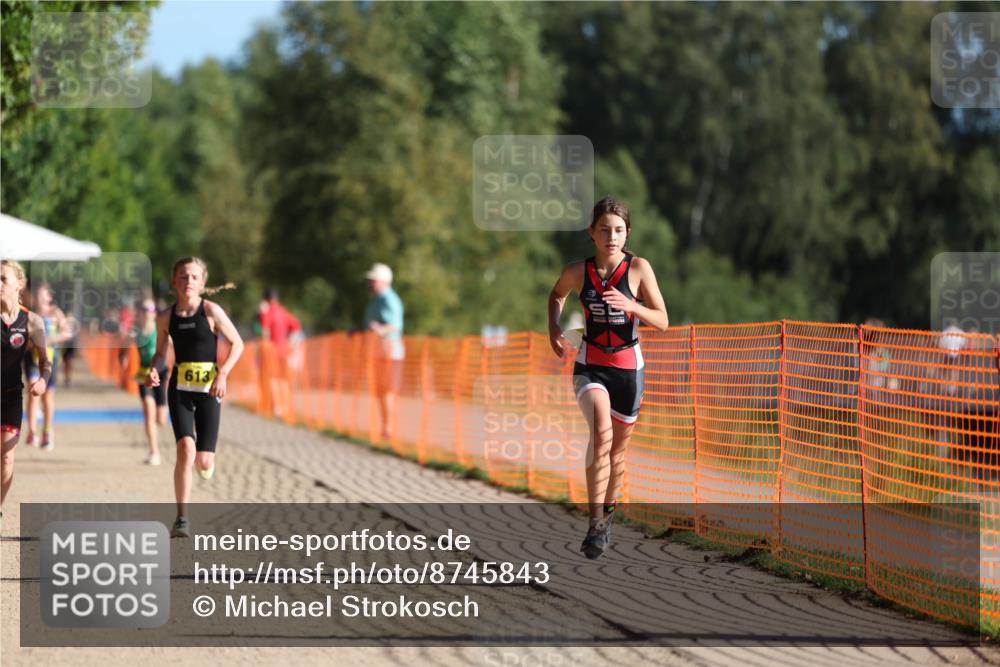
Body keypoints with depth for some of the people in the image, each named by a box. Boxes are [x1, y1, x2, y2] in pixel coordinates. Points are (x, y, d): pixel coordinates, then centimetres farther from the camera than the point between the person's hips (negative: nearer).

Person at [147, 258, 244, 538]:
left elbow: (237, 344, 0)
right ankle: (182, 519, -14)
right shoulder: (166, 318, 2)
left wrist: (223, 374, -13)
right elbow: (160, 352, 16)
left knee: (204, 462, -3)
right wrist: (153, 370, -6)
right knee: (185, 448, -19)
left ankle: (205, 461, 39)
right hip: (179, 388, 1)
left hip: (208, 388, -1)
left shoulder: (211, 311, -5)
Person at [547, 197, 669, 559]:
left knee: (618, 449, 12)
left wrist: (632, 306, -26)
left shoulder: (638, 268, -8)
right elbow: (557, 294, 19)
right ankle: (595, 524, -28)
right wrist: (554, 328, 4)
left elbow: (663, 322, -9)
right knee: (602, 432, -26)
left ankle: (607, 517, 35)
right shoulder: (577, 271, -4)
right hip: (590, 365, -1)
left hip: (628, 367, 1)